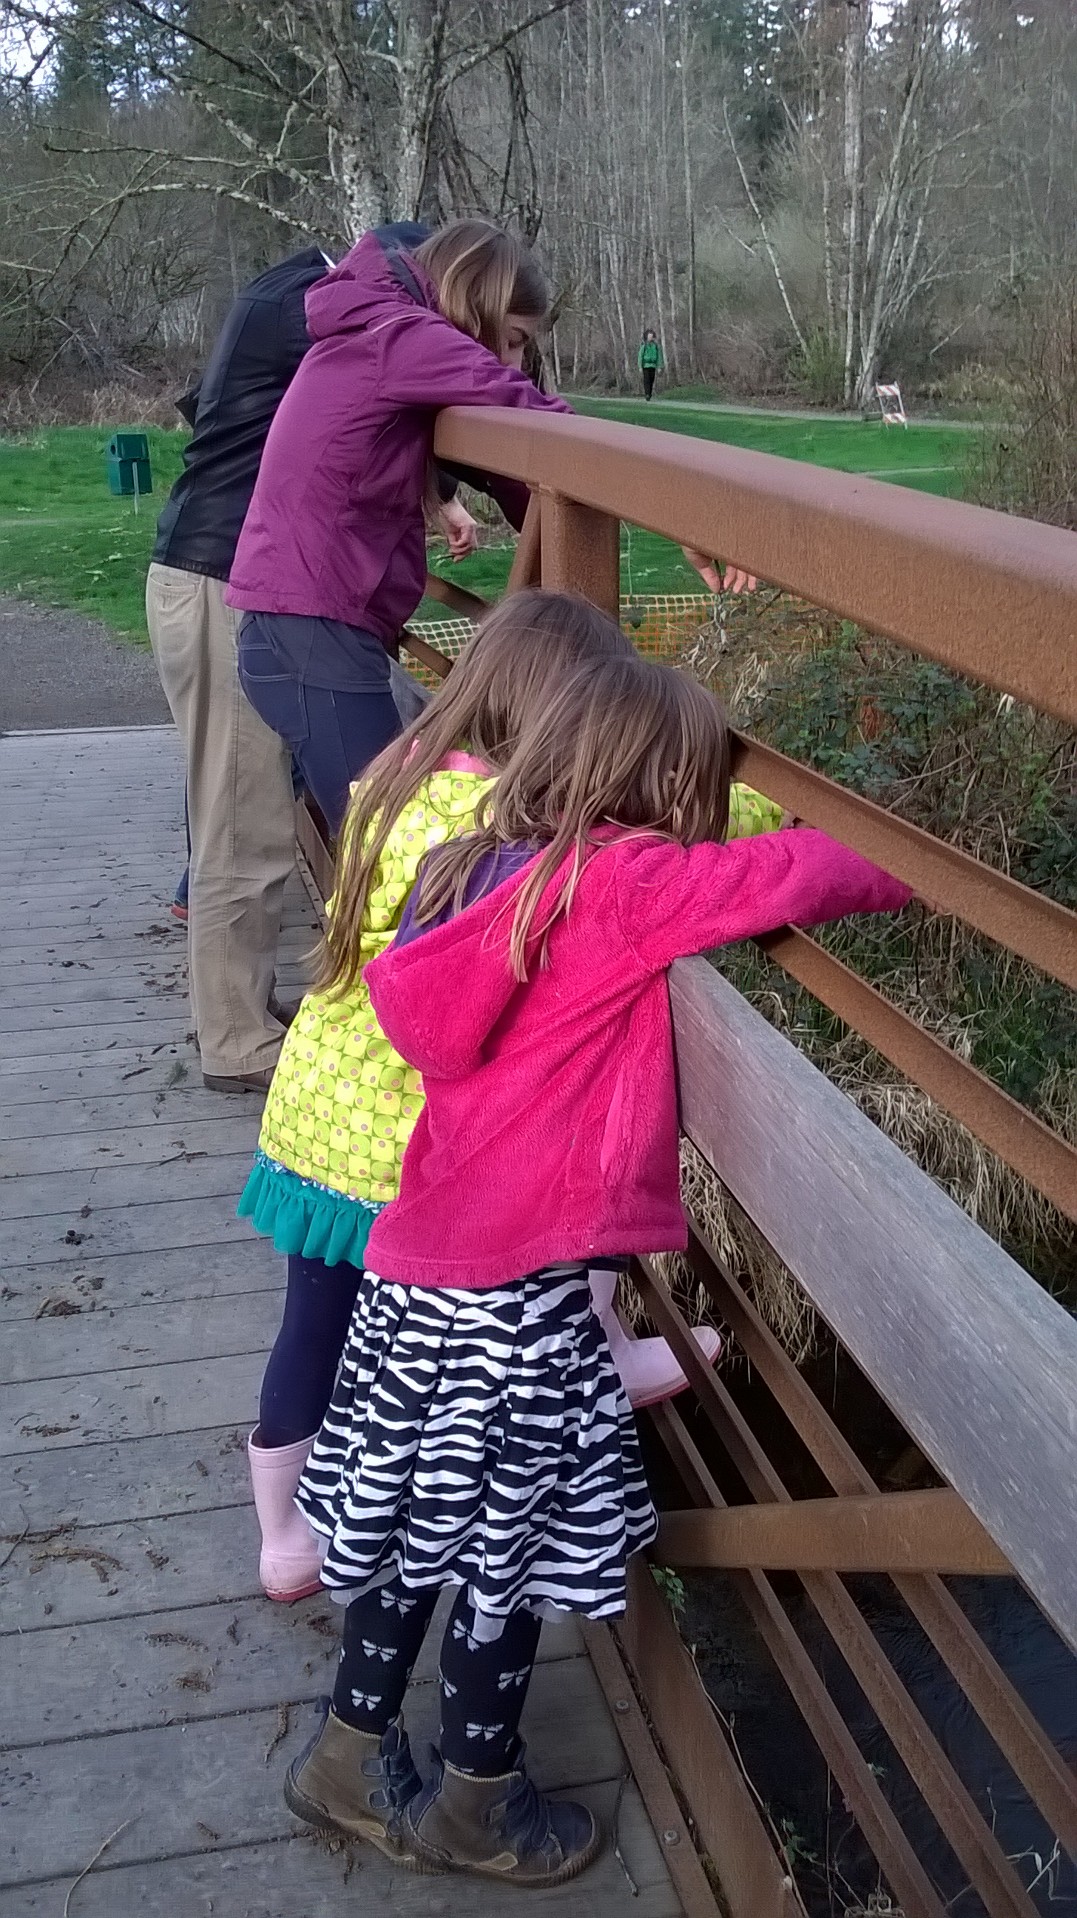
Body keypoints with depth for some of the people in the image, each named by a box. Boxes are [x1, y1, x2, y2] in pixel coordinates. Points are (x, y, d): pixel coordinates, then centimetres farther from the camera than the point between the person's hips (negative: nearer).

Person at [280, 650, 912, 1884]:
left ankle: (352, 1757, 39)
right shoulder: (621, 883, -15)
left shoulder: (478, 866, 6)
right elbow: (785, 876, -17)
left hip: (419, 1265, 8)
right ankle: (476, 1806, 32)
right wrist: (900, 876, 2)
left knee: (425, 1517, 22)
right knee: (505, 1548, 12)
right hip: (510, 1293, -7)